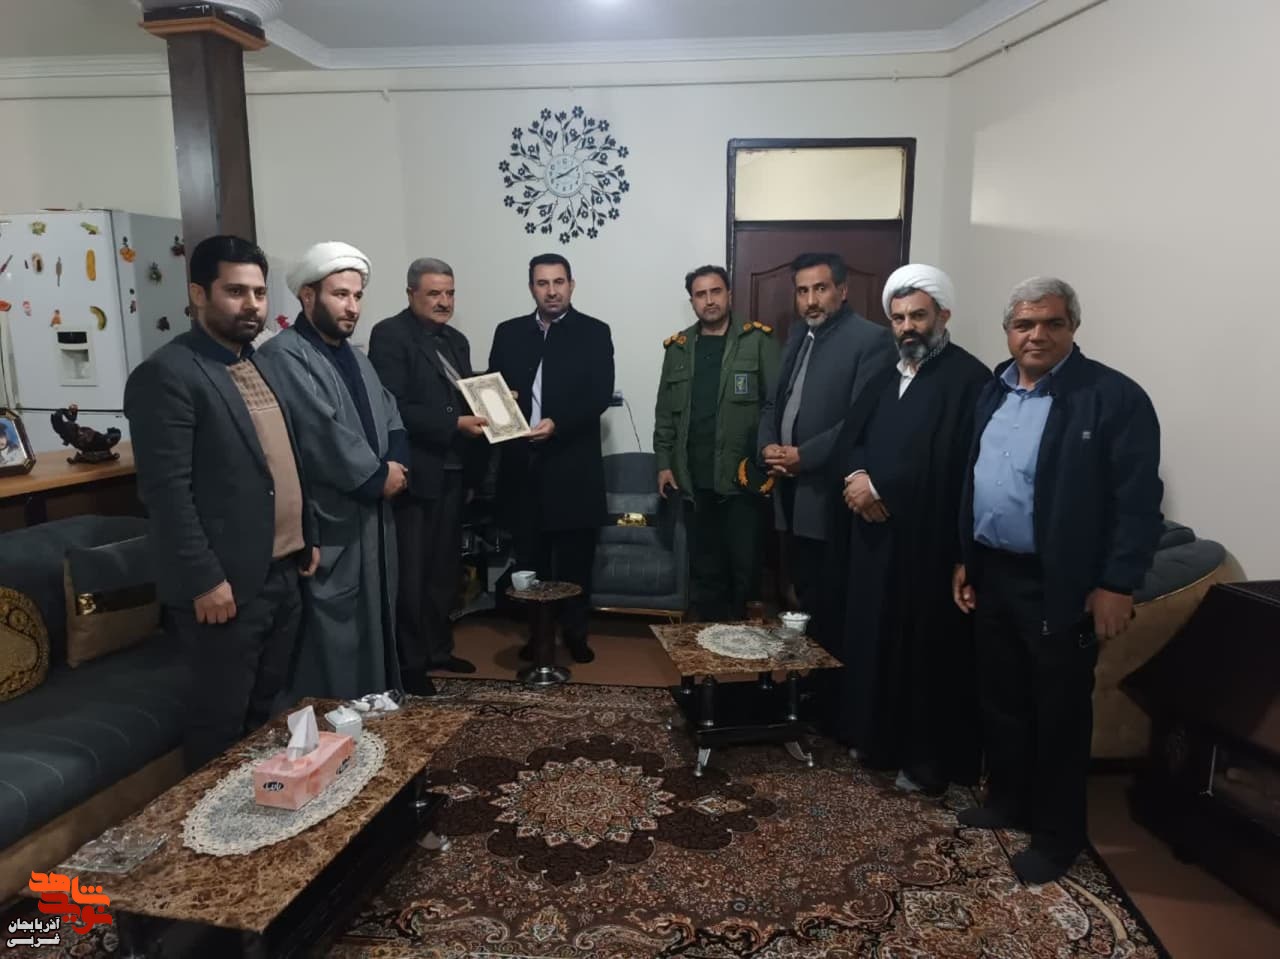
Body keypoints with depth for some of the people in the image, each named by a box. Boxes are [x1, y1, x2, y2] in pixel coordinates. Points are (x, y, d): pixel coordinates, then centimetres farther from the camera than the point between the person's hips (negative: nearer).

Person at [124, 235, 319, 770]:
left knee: (264, 711, 19)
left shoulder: (262, 365, 13)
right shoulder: (166, 373, -14)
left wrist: (308, 538, 16)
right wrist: (204, 579, -19)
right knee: (220, 722, 7)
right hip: (225, 583, -8)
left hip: (282, 573, 8)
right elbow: (166, 489, -18)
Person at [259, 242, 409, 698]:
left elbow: (390, 419, 13)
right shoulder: (284, 355, -13)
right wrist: (378, 476, -11)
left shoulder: (356, 359, 17)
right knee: (332, 640, -2)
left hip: (372, 519, 9)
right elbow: (323, 434, -22)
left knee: (372, 626, 18)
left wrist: (395, 464, -6)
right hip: (327, 527, -9)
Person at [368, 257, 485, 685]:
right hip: (415, 472, -8)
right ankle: (409, 662, 14)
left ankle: (438, 648, 31)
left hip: (452, 472, 8)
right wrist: (456, 424, -24)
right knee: (411, 574, 2)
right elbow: (394, 407, -19)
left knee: (445, 568, 17)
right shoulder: (390, 335, -9)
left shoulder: (456, 340, 15)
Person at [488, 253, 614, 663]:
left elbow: (600, 394, -8)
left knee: (575, 558, 5)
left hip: (572, 463, -3)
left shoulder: (594, 332, 2)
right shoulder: (508, 332, 13)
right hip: (522, 462, 3)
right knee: (529, 556, 10)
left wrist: (558, 424, -20)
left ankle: (575, 634, 20)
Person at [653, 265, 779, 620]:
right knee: (704, 567, 11)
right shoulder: (678, 347, 12)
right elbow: (665, 412, 13)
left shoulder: (758, 341, 2)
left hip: (743, 474, -3)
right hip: (695, 478, 3)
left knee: (745, 565, 3)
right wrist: (663, 463, 7)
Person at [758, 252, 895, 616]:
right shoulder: (798, 337, 17)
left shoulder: (871, 339, -9)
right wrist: (767, 446, 0)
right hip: (790, 493, 7)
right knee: (806, 598, 16)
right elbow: (773, 403, 19)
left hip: (832, 496, -7)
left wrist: (803, 455, -17)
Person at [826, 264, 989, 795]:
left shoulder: (969, 378, -8)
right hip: (872, 533, 7)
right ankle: (877, 737, 29)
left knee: (927, 649, 3)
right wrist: (857, 477, -11)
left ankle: (931, 757, 18)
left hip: (928, 538, -7)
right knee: (872, 638, 13)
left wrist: (880, 487, -15)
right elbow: (848, 440, 10)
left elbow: (950, 462, -18)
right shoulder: (884, 376, 16)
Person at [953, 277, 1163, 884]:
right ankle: (1008, 801, 38)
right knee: (1001, 701, 18)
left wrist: (1116, 585, -17)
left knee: (1059, 714, 8)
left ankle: (1057, 835, 25)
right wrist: (965, 560, 12)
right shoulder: (994, 392, 9)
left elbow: (1138, 501, -14)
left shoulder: (1114, 397, -12)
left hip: (1061, 587, -6)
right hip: (992, 576, 7)